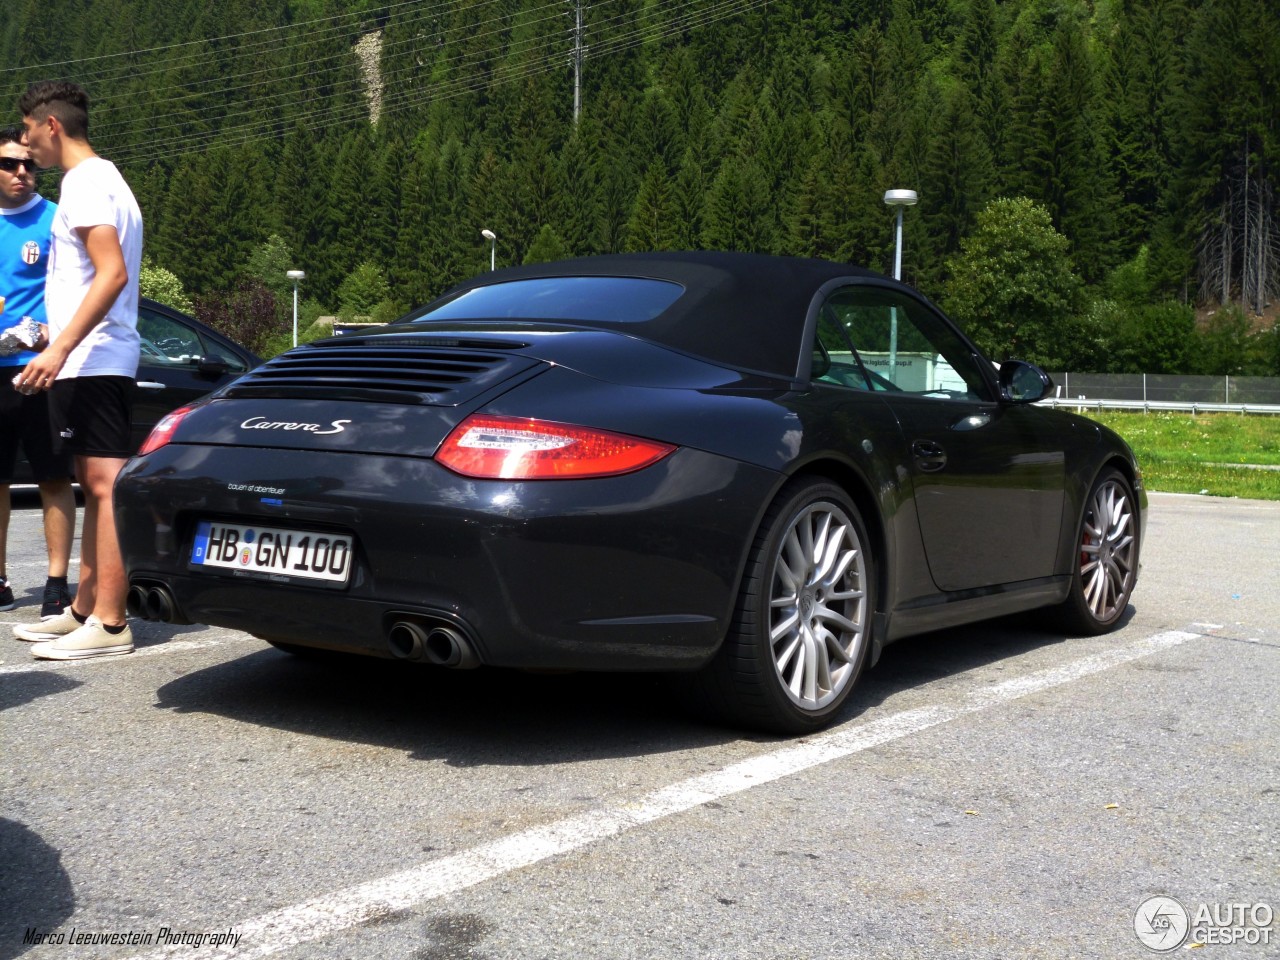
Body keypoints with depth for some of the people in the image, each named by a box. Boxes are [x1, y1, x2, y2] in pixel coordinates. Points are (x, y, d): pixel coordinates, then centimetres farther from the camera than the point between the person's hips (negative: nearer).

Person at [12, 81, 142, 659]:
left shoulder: (85, 183, -11)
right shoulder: (101, 178, 22)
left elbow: (112, 273, -22)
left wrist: (61, 348, -27)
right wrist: (58, 338, 31)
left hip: (91, 359, -11)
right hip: (93, 360, 11)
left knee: (106, 484, -12)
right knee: (96, 485, 13)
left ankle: (109, 624, -12)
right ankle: (85, 610, 21)